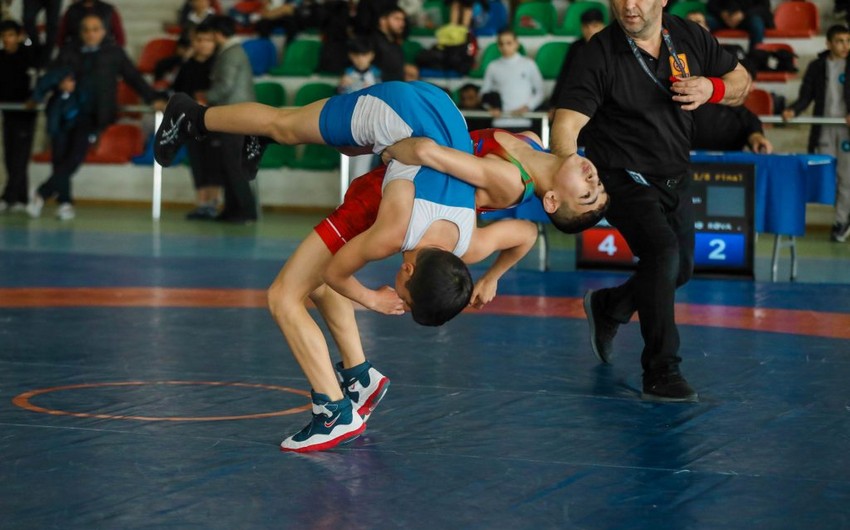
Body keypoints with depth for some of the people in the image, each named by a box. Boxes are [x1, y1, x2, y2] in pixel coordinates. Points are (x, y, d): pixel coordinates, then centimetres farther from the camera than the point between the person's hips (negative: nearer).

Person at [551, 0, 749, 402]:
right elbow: (566, 123, -27)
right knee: (662, 250, -27)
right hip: (625, 178, -7)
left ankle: (607, 307, 46)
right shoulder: (599, 55, -18)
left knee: (680, 269, 17)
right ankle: (661, 373, -23)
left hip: (674, 179, 7)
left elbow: (741, 82, 10)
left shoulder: (690, 37, -2)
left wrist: (712, 89, -14)